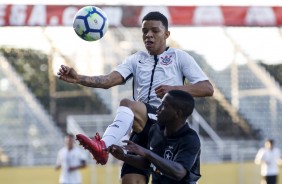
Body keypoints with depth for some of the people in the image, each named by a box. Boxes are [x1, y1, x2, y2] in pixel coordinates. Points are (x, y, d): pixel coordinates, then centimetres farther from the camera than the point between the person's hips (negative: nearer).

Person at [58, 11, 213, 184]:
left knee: (127, 104, -31)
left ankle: (103, 145, -52)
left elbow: (207, 88, 1)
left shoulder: (180, 57, 9)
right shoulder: (136, 59, 18)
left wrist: (175, 89, -14)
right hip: (144, 127, 5)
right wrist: (78, 78, -16)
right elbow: (109, 80, 2)